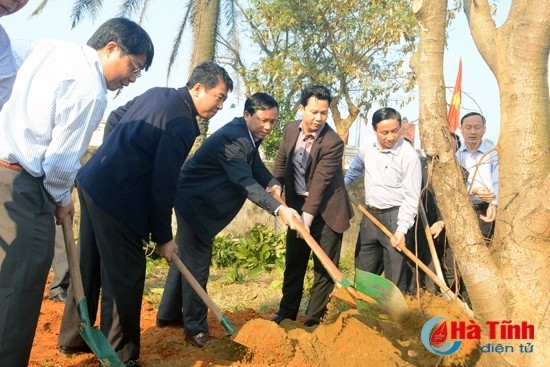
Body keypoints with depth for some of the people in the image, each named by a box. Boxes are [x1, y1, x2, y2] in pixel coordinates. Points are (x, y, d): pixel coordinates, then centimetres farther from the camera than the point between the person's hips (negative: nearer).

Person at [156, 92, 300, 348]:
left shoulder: (249, 135, 1)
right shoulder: (231, 138, -30)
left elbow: (256, 168, 5)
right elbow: (245, 182, -39)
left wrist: (273, 183, -16)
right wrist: (278, 209, -48)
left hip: (202, 201, 10)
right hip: (193, 201, -10)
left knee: (185, 256, 19)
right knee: (196, 263, -3)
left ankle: (169, 314, 34)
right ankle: (196, 329, 10)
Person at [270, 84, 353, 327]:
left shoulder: (333, 142, -22)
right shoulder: (291, 129, -3)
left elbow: (320, 182, -26)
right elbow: (281, 161, 11)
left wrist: (308, 215, -31)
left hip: (326, 209, -5)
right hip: (298, 204, 5)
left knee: (324, 266, 0)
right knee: (293, 262, 15)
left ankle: (313, 319, 14)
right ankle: (287, 312, 30)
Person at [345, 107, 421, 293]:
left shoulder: (409, 155, -18)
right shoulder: (369, 144, 0)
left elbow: (411, 197, -17)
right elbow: (356, 167, 22)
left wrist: (402, 229, -23)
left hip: (394, 217, -6)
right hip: (370, 215, 6)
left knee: (395, 273, 1)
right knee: (363, 269, 17)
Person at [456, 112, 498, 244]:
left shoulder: (494, 153, 2)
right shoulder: (455, 154, 8)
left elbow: (497, 182, -9)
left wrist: (493, 204, -29)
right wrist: (473, 190, -25)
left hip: (485, 209, -2)